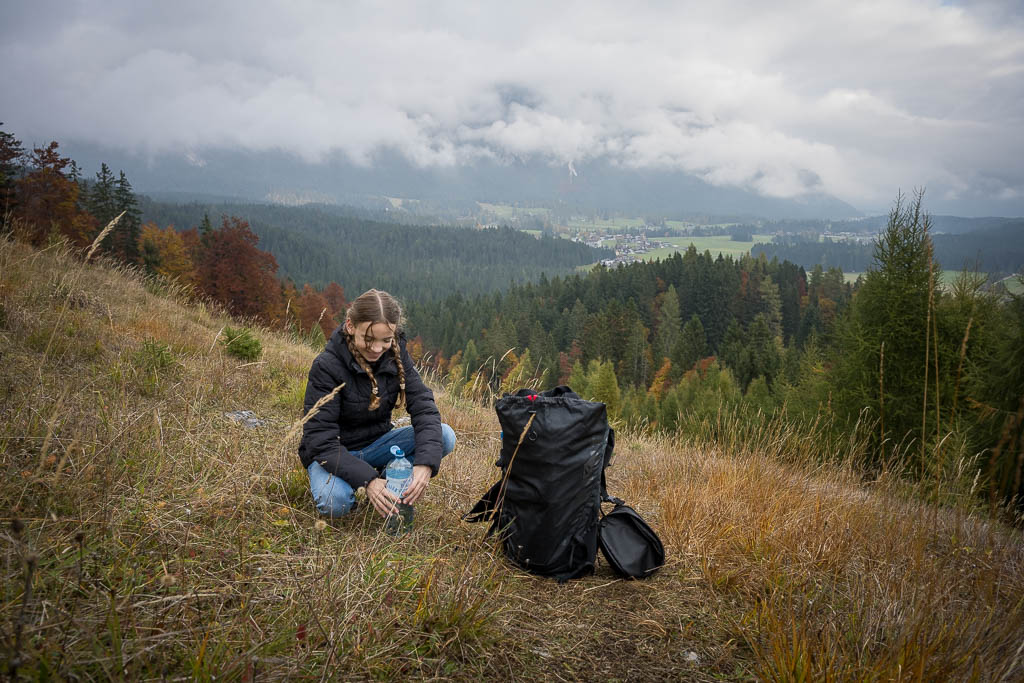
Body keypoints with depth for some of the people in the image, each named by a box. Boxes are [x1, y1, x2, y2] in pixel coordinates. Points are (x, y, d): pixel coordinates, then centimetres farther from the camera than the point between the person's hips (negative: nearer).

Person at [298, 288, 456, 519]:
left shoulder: (395, 356, -10)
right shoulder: (327, 366, -23)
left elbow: (424, 407, -17)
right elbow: (320, 440, -26)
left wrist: (425, 464, -35)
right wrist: (367, 479, -39)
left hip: (377, 444, 4)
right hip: (334, 452, -4)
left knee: (445, 436, -19)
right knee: (334, 502, -36)